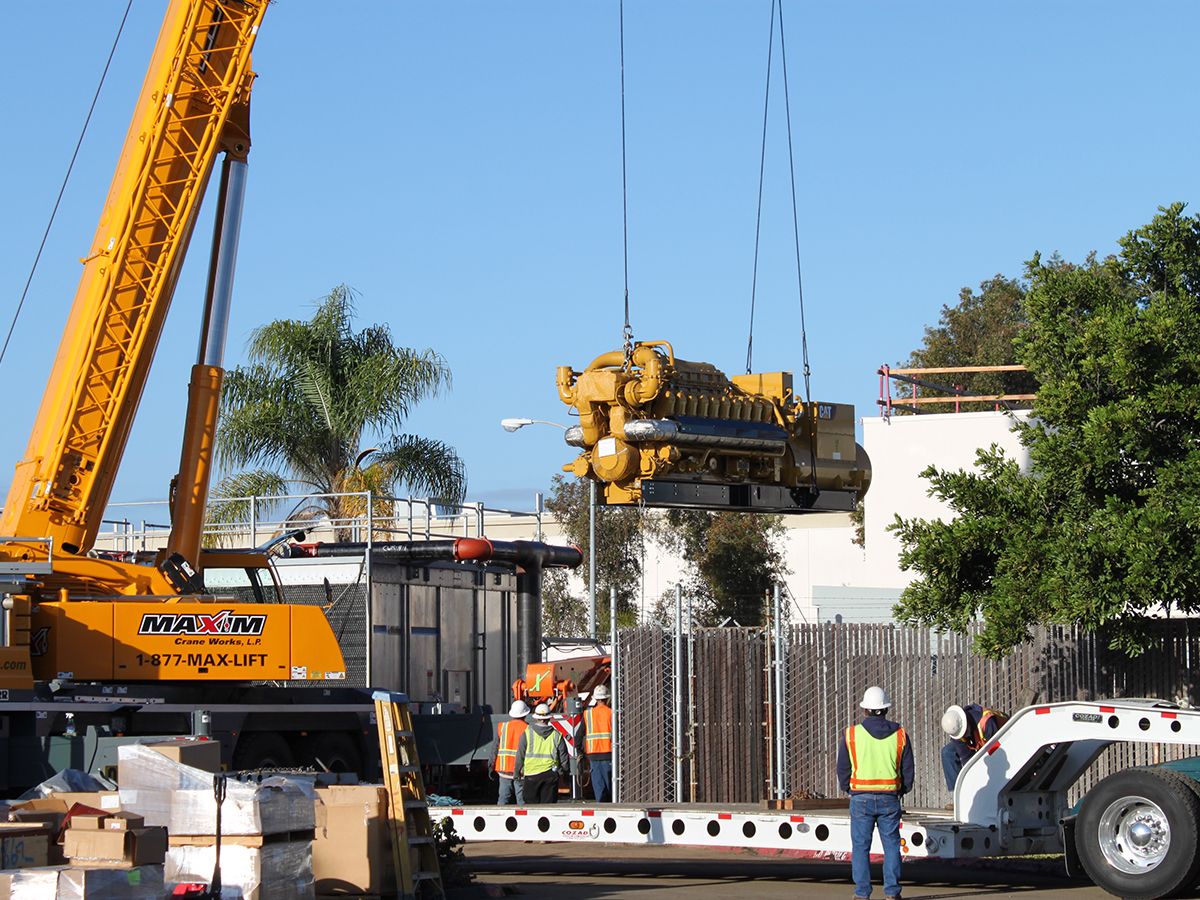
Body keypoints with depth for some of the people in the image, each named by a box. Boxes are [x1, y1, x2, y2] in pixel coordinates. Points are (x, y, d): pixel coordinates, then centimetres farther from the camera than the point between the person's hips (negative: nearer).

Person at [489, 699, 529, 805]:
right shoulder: (527, 729, -6)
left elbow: (495, 748, 3)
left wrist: (491, 767, 9)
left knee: (503, 797, 6)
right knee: (522, 800, 1)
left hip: (504, 768, 2)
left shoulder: (502, 727, 1)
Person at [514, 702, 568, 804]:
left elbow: (520, 755, -1)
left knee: (531, 804, 5)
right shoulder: (556, 735, 3)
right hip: (551, 775, 1)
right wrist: (560, 771, 22)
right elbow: (563, 757, 6)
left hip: (531, 773, -1)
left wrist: (517, 772, 11)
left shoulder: (527, 733, -2)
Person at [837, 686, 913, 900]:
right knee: (891, 844, 8)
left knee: (860, 846, 4)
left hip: (861, 798, -1)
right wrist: (902, 790, 23)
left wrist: (848, 789, 19)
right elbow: (908, 769, 7)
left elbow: (842, 769, 3)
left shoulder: (851, 734, -3)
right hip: (890, 798, 1)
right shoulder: (899, 735, 2)